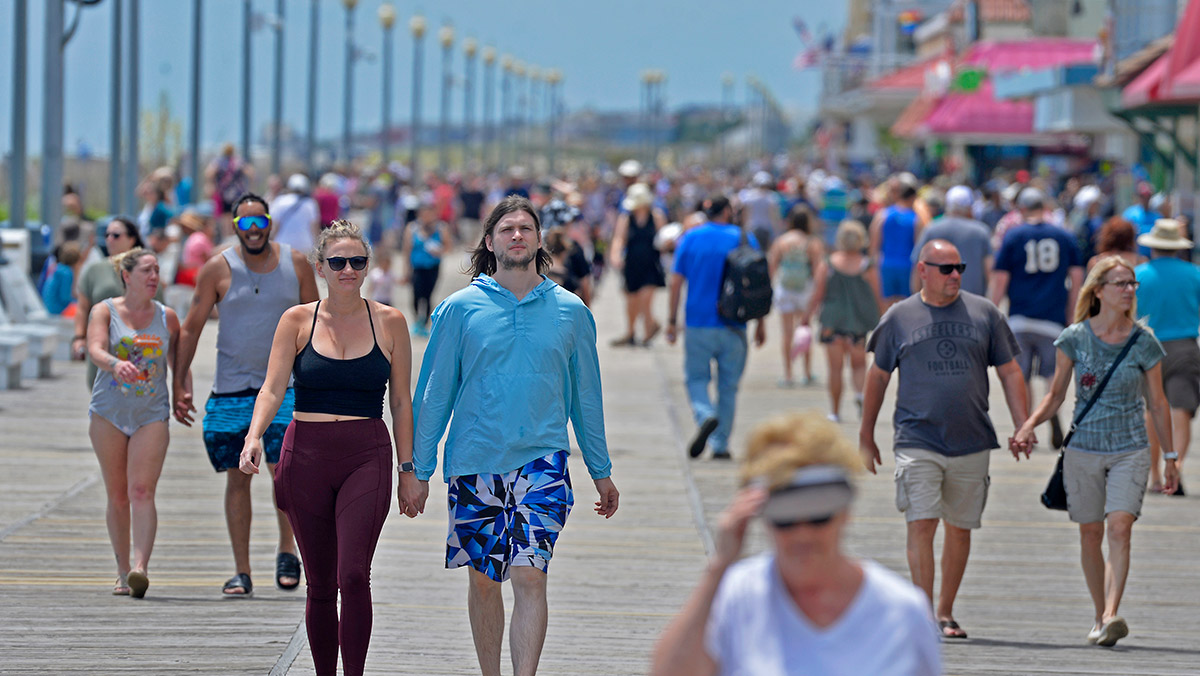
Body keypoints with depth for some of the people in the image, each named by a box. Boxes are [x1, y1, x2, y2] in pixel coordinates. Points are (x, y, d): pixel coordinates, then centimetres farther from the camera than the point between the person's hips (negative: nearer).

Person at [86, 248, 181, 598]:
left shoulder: (167, 317, 7)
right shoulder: (105, 311, 0)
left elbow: (178, 361, 17)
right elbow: (95, 348, -18)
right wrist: (115, 364, -40)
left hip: (152, 413, 0)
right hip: (109, 411, 0)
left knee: (142, 492, -14)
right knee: (117, 495, 6)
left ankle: (140, 567, -24)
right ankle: (122, 572, 15)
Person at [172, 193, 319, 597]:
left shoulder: (296, 264, 3)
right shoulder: (218, 269, -1)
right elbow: (191, 328, 3)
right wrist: (179, 384, -2)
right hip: (232, 387, 0)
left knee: (284, 469, -15)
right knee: (237, 477, 2)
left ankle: (287, 549, 7)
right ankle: (241, 571, 7)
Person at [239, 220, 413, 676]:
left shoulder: (389, 322, 5)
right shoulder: (298, 321, 5)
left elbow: (401, 403, 8)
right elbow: (272, 388, -3)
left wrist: (408, 470, 5)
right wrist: (254, 436, -22)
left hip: (367, 456, -1)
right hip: (307, 455, 1)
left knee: (353, 575, -16)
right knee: (320, 583, 6)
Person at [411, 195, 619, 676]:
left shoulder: (570, 311, 5)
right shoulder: (460, 309, 1)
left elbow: (586, 396, 14)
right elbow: (434, 394, 5)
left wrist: (601, 471, 16)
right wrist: (419, 470, 3)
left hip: (541, 460, -1)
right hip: (474, 461, 1)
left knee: (530, 576, -14)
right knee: (483, 579, 9)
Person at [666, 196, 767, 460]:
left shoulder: (689, 238, 2)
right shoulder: (745, 240, 2)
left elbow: (676, 282, 0)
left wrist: (672, 320, 4)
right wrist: (761, 324, 8)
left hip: (698, 323, 0)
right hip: (733, 327, 0)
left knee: (696, 378, 9)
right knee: (728, 386, 9)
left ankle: (705, 415, -21)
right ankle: (720, 445, 8)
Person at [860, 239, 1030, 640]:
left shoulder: (983, 313, 7)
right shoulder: (899, 317, 4)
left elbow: (1009, 372, 11)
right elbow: (878, 376, 13)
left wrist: (1023, 428, 2)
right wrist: (866, 436, 14)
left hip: (972, 442, 2)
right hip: (917, 439, -2)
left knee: (959, 528, 7)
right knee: (922, 524, -13)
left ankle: (946, 613, 19)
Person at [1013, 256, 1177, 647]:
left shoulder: (1144, 342, 0)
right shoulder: (1075, 338, -1)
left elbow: (1156, 403, 8)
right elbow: (1056, 395, 7)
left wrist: (1169, 457, 11)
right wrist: (1030, 424, -11)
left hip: (1130, 450, -1)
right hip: (1084, 449, 1)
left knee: (1119, 528, -17)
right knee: (1091, 534, 6)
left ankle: (1111, 615, -24)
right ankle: (1101, 617, 20)